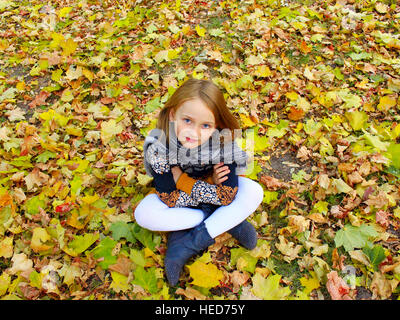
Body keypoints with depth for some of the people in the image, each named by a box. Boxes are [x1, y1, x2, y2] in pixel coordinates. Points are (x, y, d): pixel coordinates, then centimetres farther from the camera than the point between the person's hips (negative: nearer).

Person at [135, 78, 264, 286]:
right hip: (177, 199, 0)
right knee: (143, 214, -27)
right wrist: (210, 184, -29)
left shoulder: (223, 145, -29)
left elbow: (226, 196, -28)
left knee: (254, 192, -25)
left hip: (211, 187, 0)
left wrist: (183, 181, -28)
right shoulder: (159, 147, -30)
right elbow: (169, 199, -27)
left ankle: (188, 244, -23)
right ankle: (226, 222, -17)